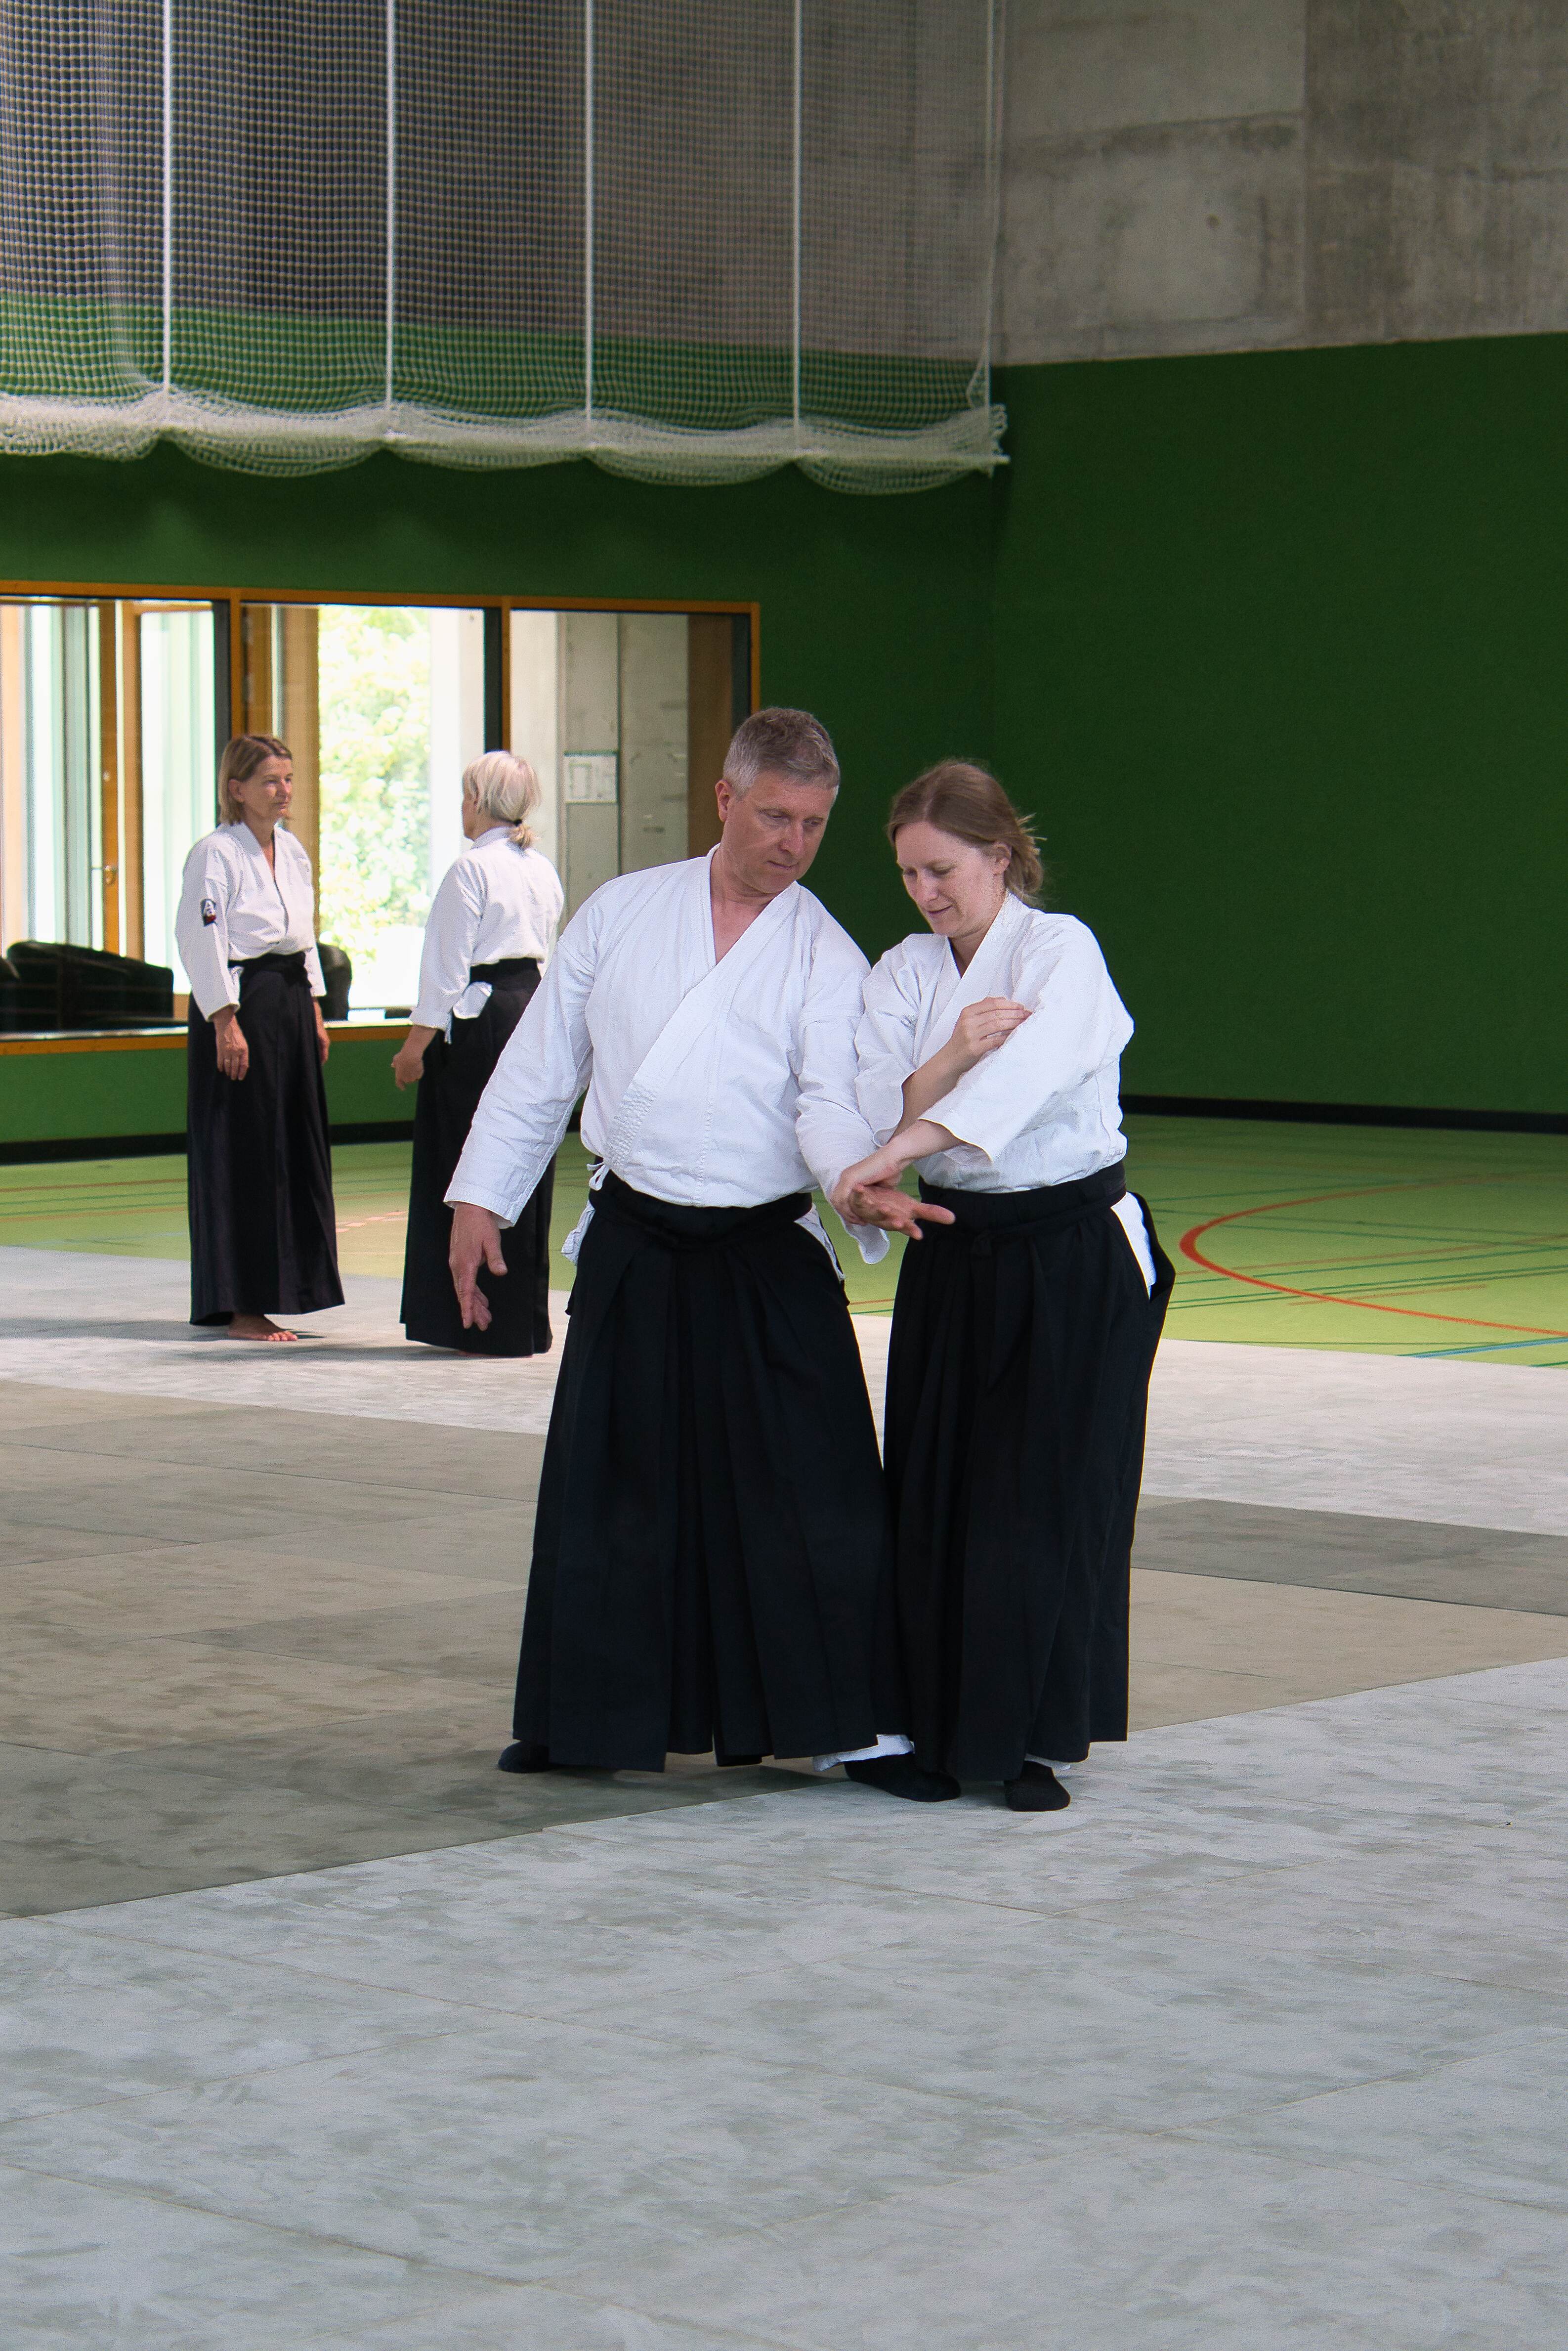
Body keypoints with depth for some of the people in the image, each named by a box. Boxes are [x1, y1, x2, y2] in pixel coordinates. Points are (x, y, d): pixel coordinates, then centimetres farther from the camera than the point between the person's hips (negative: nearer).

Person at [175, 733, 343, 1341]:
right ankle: (238, 1309, 1)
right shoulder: (216, 853, -11)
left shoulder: (291, 850, 13)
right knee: (240, 1154, -5)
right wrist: (227, 1023, -18)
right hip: (239, 1003, -8)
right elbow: (200, 941, -14)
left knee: (296, 1148, 8)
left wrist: (315, 1012, 15)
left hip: (290, 1002, 8)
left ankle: (269, 1296, 16)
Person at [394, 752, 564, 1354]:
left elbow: (447, 966, -13)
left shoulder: (471, 869, -13)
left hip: (480, 1024, -8)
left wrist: (416, 1046, -9)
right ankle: (528, 1323, 17)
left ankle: (488, 1325, 1)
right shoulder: (543, 870, 10)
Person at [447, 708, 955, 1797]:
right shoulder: (623, 913, 6)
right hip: (634, 1249, 2)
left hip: (769, 1258, -2)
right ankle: (588, 1719, 22)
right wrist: (481, 1196, 6)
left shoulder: (827, 958, 0)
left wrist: (864, 1182, -34)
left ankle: (864, 1725, 3)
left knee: (817, 1490, -6)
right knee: (609, 1491, 8)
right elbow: (541, 1065, 10)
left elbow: (831, 1102, -13)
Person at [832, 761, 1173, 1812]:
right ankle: (939, 1728, 17)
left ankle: (1037, 1736, 6)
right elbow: (877, 1109, -3)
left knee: (1051, 1496, -4)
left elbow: (1026, 1072, -29)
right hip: (954, 1253, 5)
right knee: (937, 1494, 5)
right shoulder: (905, 974, 7)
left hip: (1074, 1260, -5)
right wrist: (948, 1058, -22)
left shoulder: (1061, 953, -11)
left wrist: (897, 1152, -41)